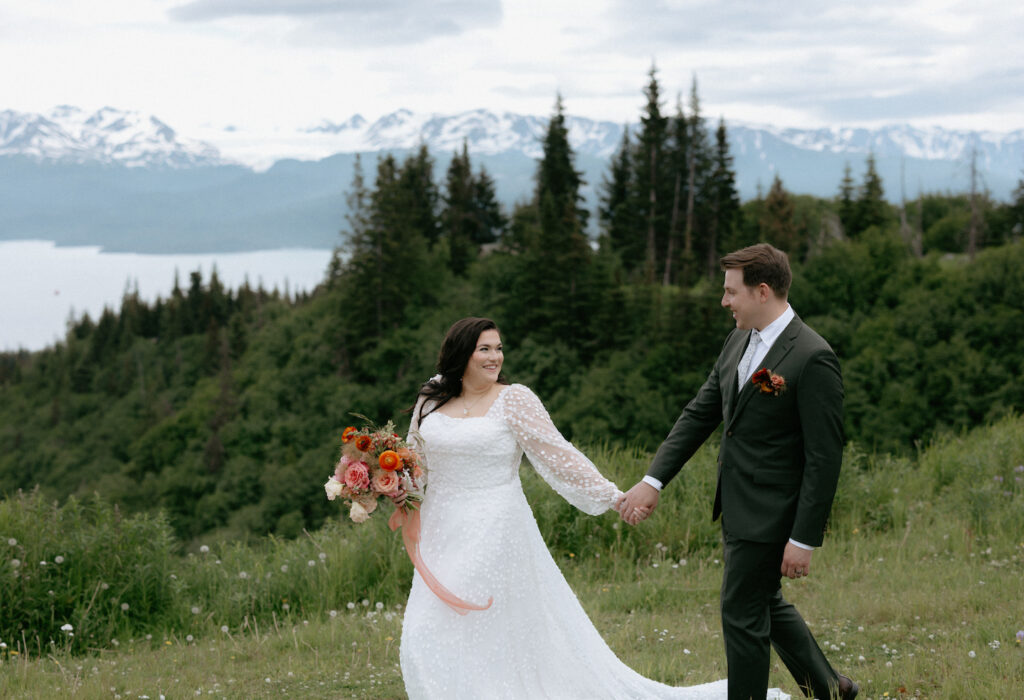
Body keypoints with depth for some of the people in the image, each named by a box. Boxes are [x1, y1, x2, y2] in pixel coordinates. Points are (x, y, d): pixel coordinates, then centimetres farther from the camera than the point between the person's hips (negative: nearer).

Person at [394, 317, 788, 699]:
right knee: (424, 639, 8)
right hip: (442, 533, 6)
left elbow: (558, 455, -7)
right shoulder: (432, 397, 7)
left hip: (493, 535, -6)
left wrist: (611, 496, -12)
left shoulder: (513, 399, -7)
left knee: (434, 635, -9)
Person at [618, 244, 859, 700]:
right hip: (738, 508, 9)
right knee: (764, 603, 22)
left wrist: (803, 540, -20)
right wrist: (654, 480, 3)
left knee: (742, 614, 2)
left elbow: (825, 457, -20)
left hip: (771, 515, -9)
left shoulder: (813, 358, -21)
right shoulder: (739, 342, 5)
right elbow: (699, 414, 9)